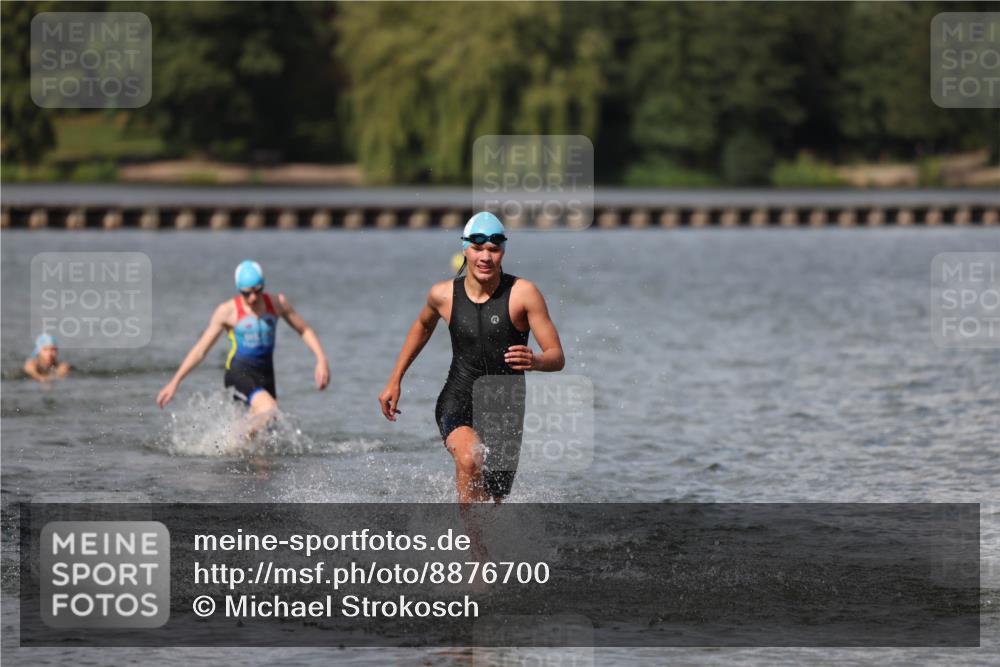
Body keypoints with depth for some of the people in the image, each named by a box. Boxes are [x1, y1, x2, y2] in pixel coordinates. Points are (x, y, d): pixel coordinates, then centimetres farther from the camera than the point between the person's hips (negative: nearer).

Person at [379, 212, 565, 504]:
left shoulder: (523, 293, -11)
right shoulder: (444, 294, -2)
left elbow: (558, 357, -12)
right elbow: (423, 327, 22)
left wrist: (535, 361, -36)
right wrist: (394, 381, 22)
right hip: (457, 403, 0)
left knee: (494, 501, 8)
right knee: (469, 460, -34)